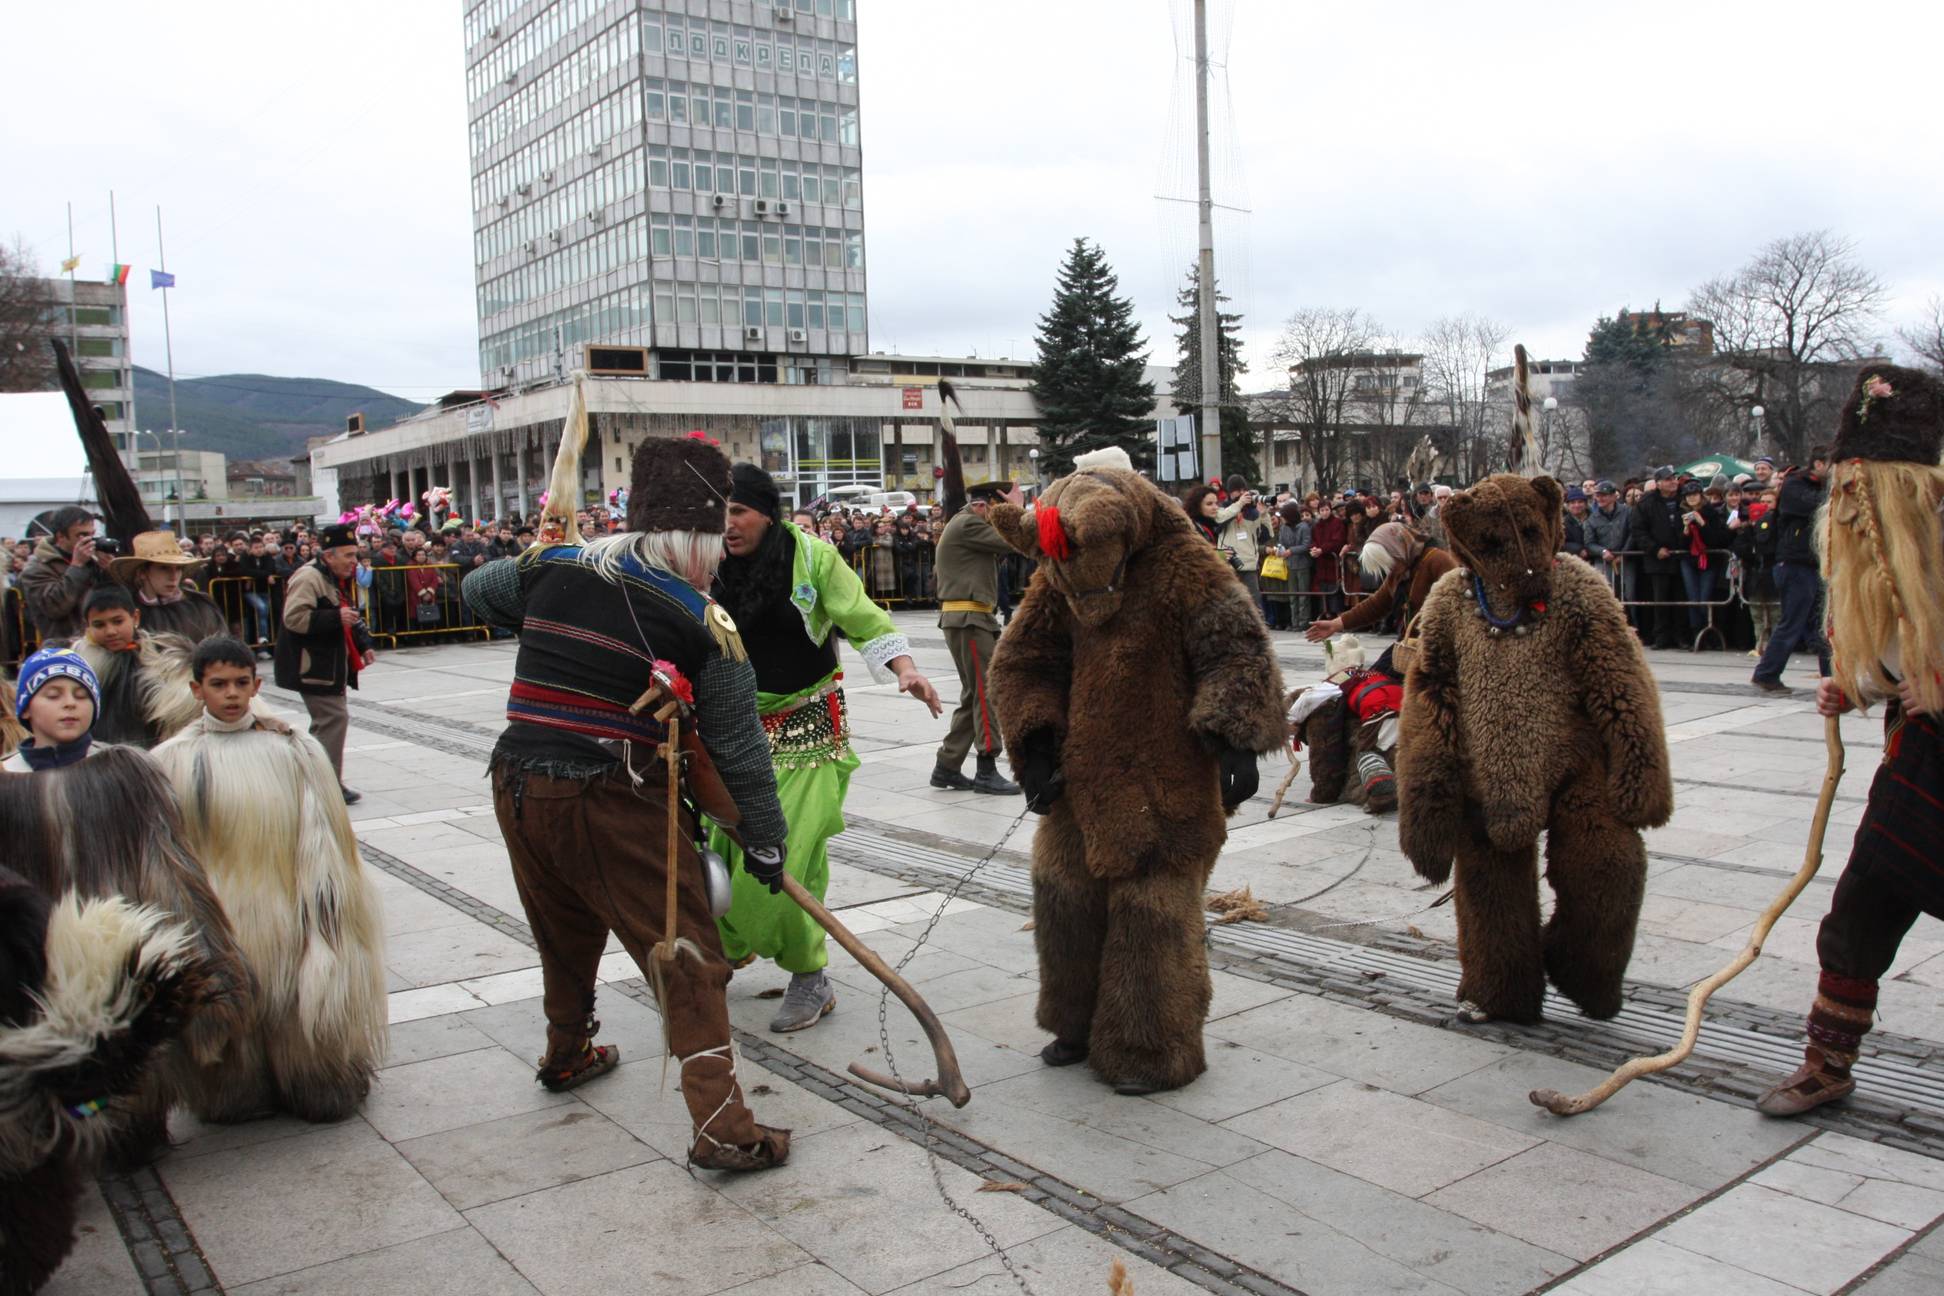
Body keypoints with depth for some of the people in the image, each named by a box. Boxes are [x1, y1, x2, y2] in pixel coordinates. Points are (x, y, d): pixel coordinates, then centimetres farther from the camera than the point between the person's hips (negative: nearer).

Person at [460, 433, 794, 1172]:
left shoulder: (552, 570, 3)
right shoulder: (706, 625, -9)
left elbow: (476, 591, 24)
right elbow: (739, 749, -5)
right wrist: (765, 843, 6)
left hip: (519, 788, 6)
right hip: (615, 806, -6)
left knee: (564, 931, 28)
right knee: (685, 953, 1)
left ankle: (567, 1054, 51)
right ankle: (721, 1129, -3)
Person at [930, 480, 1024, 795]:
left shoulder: (966, 525, 20)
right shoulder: (966, 525, -12)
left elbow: (999, 552, 18)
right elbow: (1011, 541, -17)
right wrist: (1017, 507, -3)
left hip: (972, 618, 11)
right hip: (967, 619, -11)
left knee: (974, 695, 13)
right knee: (986, 693, -8)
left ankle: (947, 767, 15)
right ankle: (987, 771, -5)